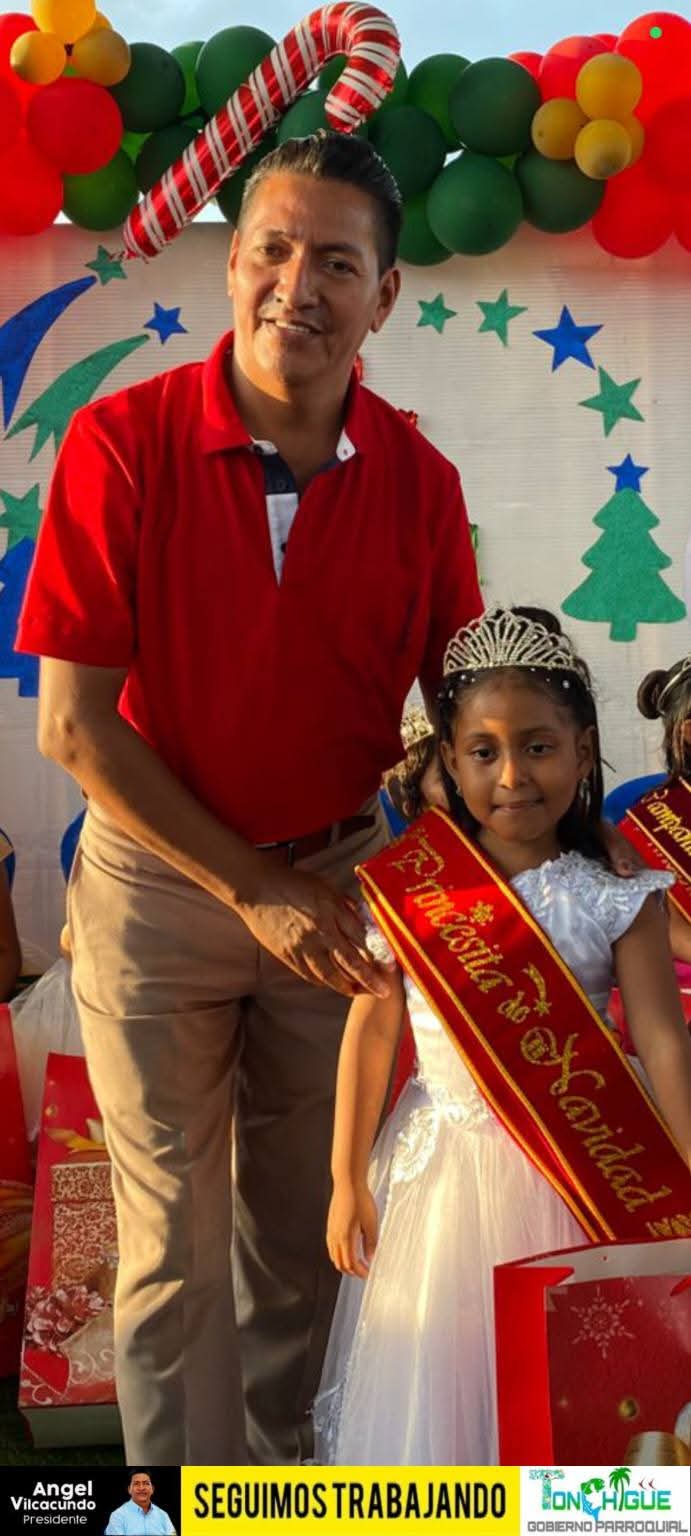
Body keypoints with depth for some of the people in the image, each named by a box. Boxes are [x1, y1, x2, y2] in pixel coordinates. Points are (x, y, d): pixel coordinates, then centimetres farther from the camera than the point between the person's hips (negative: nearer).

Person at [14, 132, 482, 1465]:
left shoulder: (419, 480, -7)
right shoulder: (121, 442, -15)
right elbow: (75, 723, -14)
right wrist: (254, 890, -15)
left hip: (343, 880, 3)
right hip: (159, 877, -2)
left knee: (307, 1227, 16)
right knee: (175, 1239, 9)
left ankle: (290, 1456, 37)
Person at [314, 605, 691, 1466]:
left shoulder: (617, 903, -9)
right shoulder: (408, 889, -7)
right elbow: (370, 1032, -1)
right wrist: (347, 1179, 1)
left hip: (570, 1182, -1)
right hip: (436, 1172, 1)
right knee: (428, 1379, 11)